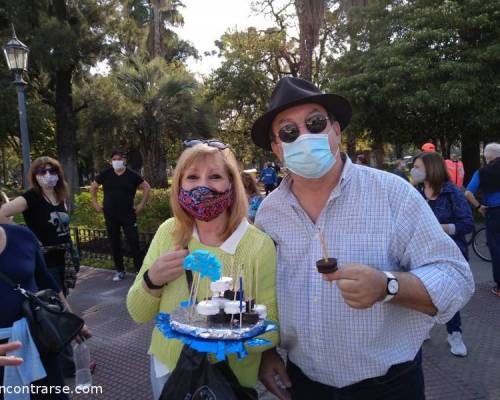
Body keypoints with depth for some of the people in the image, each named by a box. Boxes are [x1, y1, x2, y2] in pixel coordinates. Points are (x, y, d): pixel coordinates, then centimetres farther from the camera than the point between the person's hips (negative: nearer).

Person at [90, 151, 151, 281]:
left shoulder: (132, 175, -4)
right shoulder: (105, 174, 1)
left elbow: (147, 187, 3)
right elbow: (93, 187, 15)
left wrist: (142, 205, -1)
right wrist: (95, 204, 9)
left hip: (128, 215, -2)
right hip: (110, 216, 3)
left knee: (134, 242, -4)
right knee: (114, 244, 10)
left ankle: (140, 269, 6)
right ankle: (120, 270, 23)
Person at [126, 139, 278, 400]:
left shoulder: (259, 246, -21)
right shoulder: (168, 232, -9)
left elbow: (271, 330, -17)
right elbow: (138, 314, -4)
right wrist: (152, 280, -24)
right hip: (166, 369, 4)